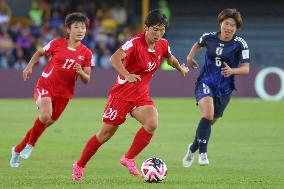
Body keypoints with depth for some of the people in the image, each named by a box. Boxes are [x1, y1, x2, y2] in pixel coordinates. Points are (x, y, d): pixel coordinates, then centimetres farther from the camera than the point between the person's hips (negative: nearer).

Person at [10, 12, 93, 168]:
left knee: (46, 124, 8)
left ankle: (18, 150, 28)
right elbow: (40, 52, 13)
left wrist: (81, 73, -20)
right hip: (45, 86, -3)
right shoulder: (57, 44, -6)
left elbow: (86, 80, 1)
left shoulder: (86, 53, -2)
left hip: (64, 93, 3)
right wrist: (29, 67, 1)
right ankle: (30, 144, -4)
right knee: (46, 115, -30)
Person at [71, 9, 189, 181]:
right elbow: (115, 59, -37)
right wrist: (127, 75, -52)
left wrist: (181, 68, 37)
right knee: (105, 134, 2)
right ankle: (79, 166, 21)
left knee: (152, 124, -24)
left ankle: (129, 159, -8)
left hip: (141, 95, 5)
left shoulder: (163, 45, -1)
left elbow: (170, 58, 25)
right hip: (122, 94, -5)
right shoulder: (135, 43, -21)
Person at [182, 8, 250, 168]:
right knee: (208, 114, -26)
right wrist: (191, 56, 7)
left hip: (224, 89, 1)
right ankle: (203, 153, -23)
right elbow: (199, 44, 22)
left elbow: (246, 69, -14)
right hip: (205, 83, -1)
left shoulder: (240, 44, -11)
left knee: (210, 122, 11)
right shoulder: (209, 37, -3)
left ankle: (193, 148, 37)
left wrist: (232, 71, -32)